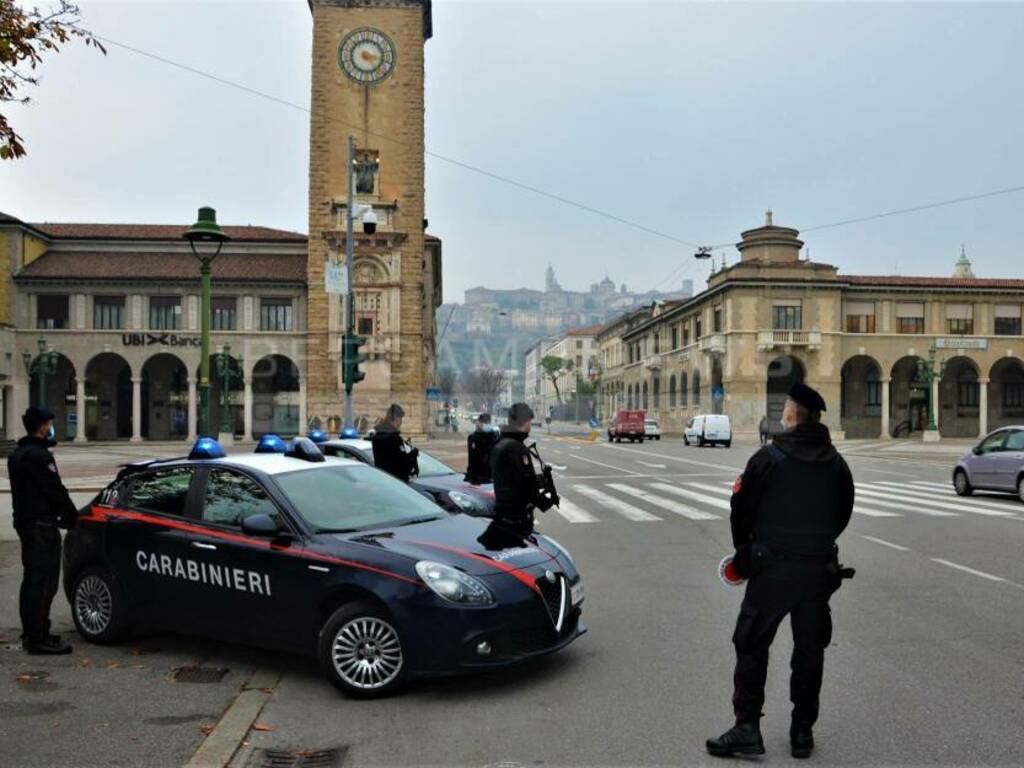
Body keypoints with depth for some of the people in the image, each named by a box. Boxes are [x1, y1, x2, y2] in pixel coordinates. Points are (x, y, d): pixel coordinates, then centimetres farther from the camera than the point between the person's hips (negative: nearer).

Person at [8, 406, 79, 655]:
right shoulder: (39, 456, -17)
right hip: (41, 525, -11)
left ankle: (31, 634, 25)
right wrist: (71, 516, -3)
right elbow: (55, 491, -18)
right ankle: (38, 639, -5)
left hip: (25, 521, 11)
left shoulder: (17, 454, 16)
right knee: (43, 582, -7)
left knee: (32, 580, 16)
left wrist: (64, 514, 15)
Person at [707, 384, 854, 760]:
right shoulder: (836, 463, 6)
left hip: (772, 567, -4)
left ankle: (747, 727, 4)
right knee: (809, 651, 13)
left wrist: (744, 549, 12)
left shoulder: (768, 457, -9)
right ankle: (803, 732, 19)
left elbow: (742, 509, -5)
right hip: (820, 567, 5)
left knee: (753, 646, 4)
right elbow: (843, 514, 13)